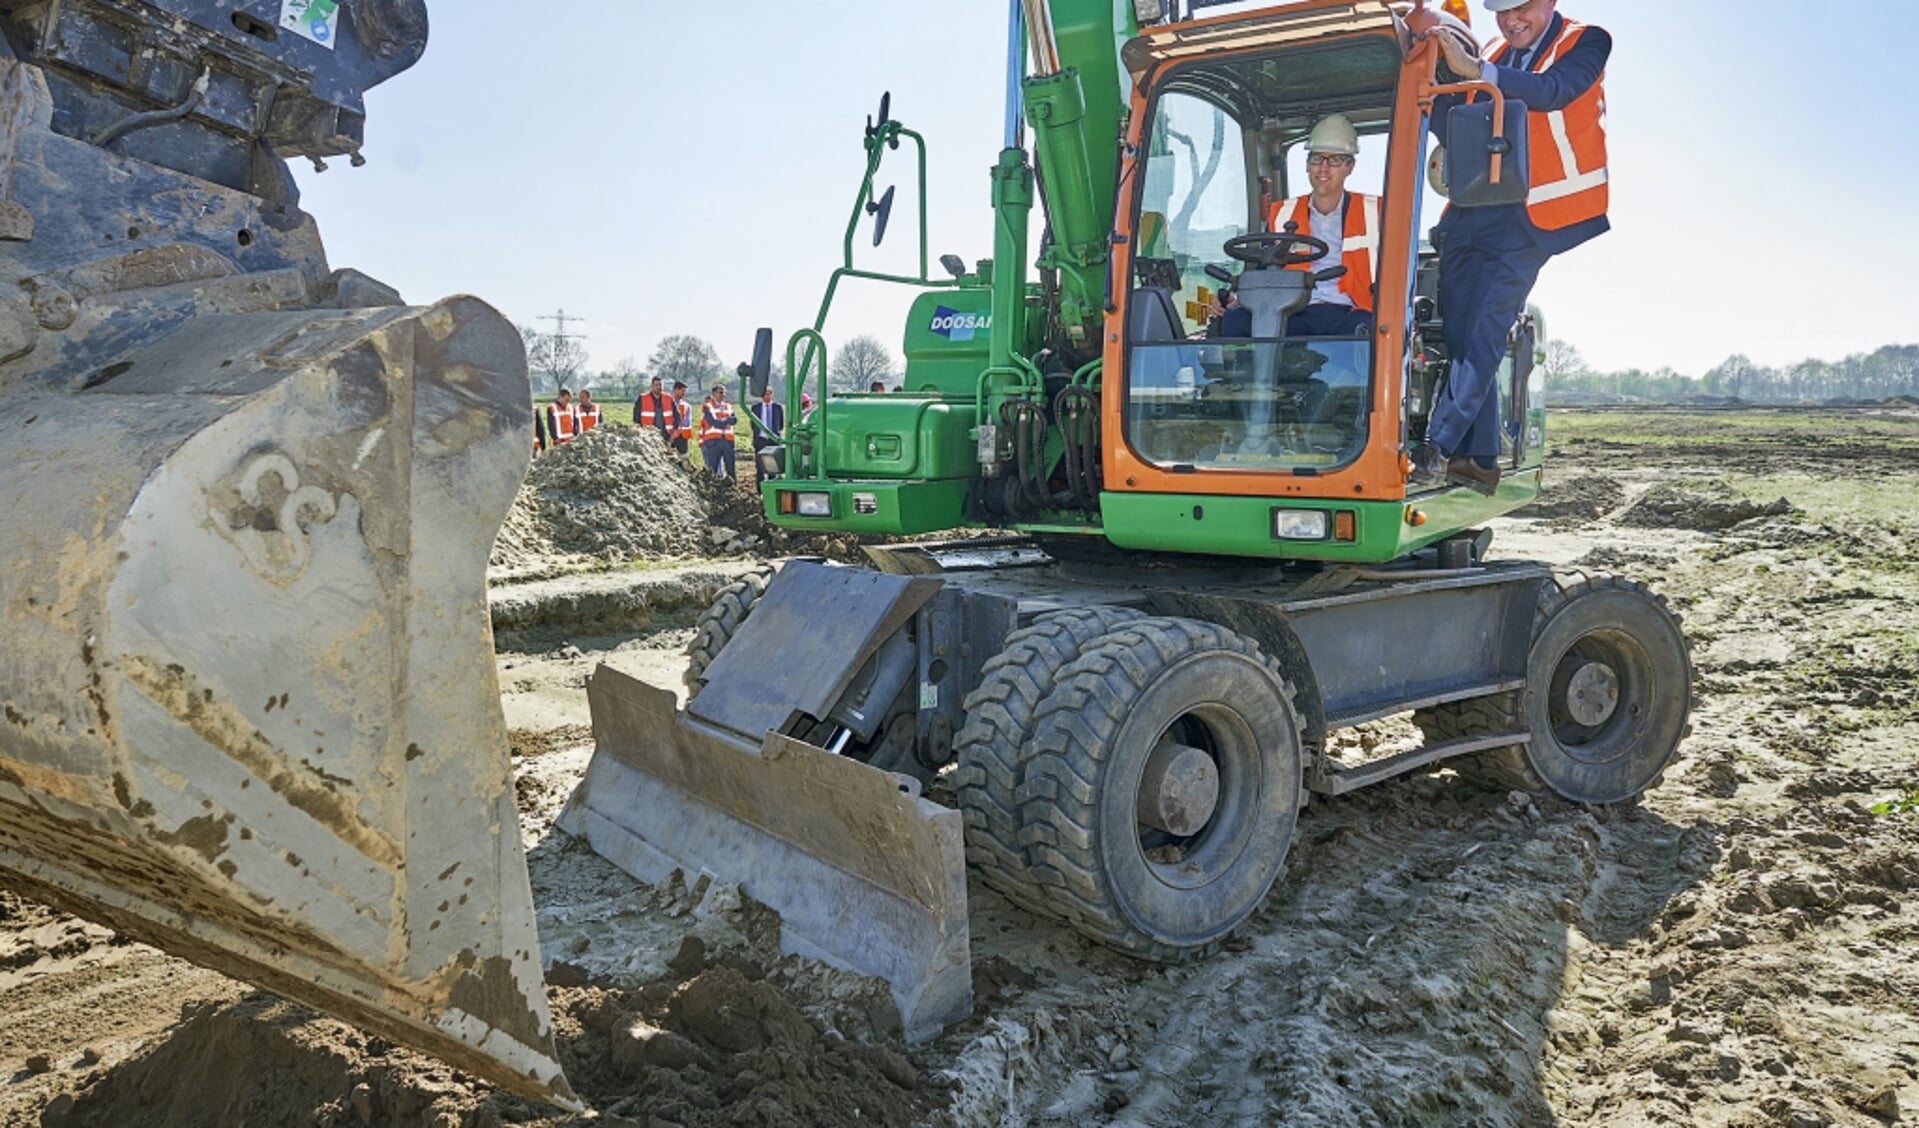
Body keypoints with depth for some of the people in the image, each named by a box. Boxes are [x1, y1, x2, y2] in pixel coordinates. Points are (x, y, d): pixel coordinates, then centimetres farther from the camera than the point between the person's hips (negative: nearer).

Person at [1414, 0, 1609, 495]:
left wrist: (1475, 71, -29)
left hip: (1530, 218, -6)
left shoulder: (1584, 43, 3)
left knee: (1483, 329, -16)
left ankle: (1438, 449, -21)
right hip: (1475, 212, 6)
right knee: (1462, 335, 1)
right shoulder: (1496, 57, 19)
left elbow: (1552, 91, -18)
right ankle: (1479, 459, 5)